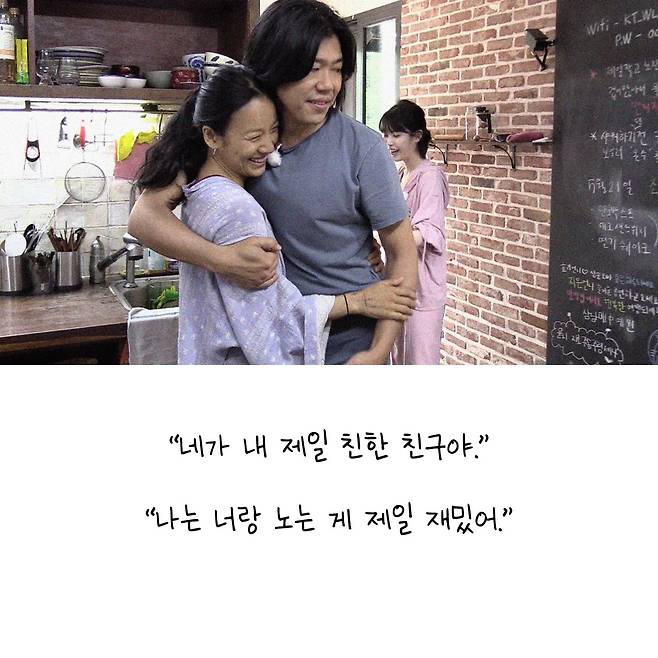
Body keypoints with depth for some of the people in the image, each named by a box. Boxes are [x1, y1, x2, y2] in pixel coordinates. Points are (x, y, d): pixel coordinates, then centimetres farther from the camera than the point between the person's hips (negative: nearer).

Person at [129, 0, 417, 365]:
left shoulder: (362, 147, -14)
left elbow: (402, 255, -8)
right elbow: (144, 215, -12)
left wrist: (379, 353, -17)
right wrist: (220, 258, -30)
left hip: (349, 340, -2)